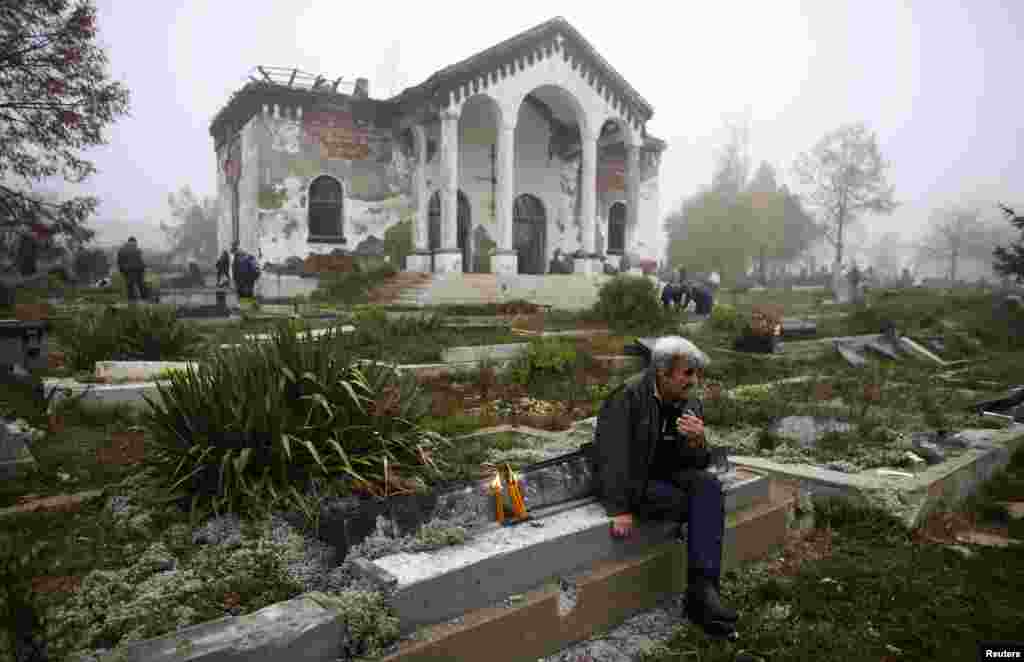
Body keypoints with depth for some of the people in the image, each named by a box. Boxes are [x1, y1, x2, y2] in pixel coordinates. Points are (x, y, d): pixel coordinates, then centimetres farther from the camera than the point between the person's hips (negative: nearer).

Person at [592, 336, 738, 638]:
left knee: (709, 486, -24)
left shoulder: (691, 404, 1)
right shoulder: (628, 396, -19)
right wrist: (620, 509, -24)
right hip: (630, 482, -6)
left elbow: (697, 465, 4)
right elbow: (611, 455, -20)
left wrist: (696, 442, -20)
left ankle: (701, 590, -26)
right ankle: (703, 588, -9)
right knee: (709, 504, -21)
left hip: (667, 475, 6)